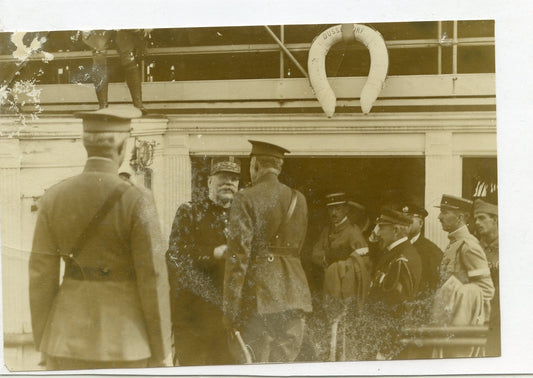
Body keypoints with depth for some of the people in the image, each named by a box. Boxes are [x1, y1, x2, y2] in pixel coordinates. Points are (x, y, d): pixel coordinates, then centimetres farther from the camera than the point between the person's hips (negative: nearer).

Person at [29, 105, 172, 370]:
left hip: (69, 335, 4)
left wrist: (44, 344, 10)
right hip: (124, 337, -3)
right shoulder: (136, 201, -14)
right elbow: (153, 279, -13)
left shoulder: (53, 197, -2)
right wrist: (162, 350, -3)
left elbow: (41, 276, 0)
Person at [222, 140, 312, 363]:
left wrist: (230, 311, -10)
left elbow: (238, 257, -12)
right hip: (294, 297, 5)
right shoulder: (299, 200, 10)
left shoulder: (246, 200, -7)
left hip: (258, 299, -5)